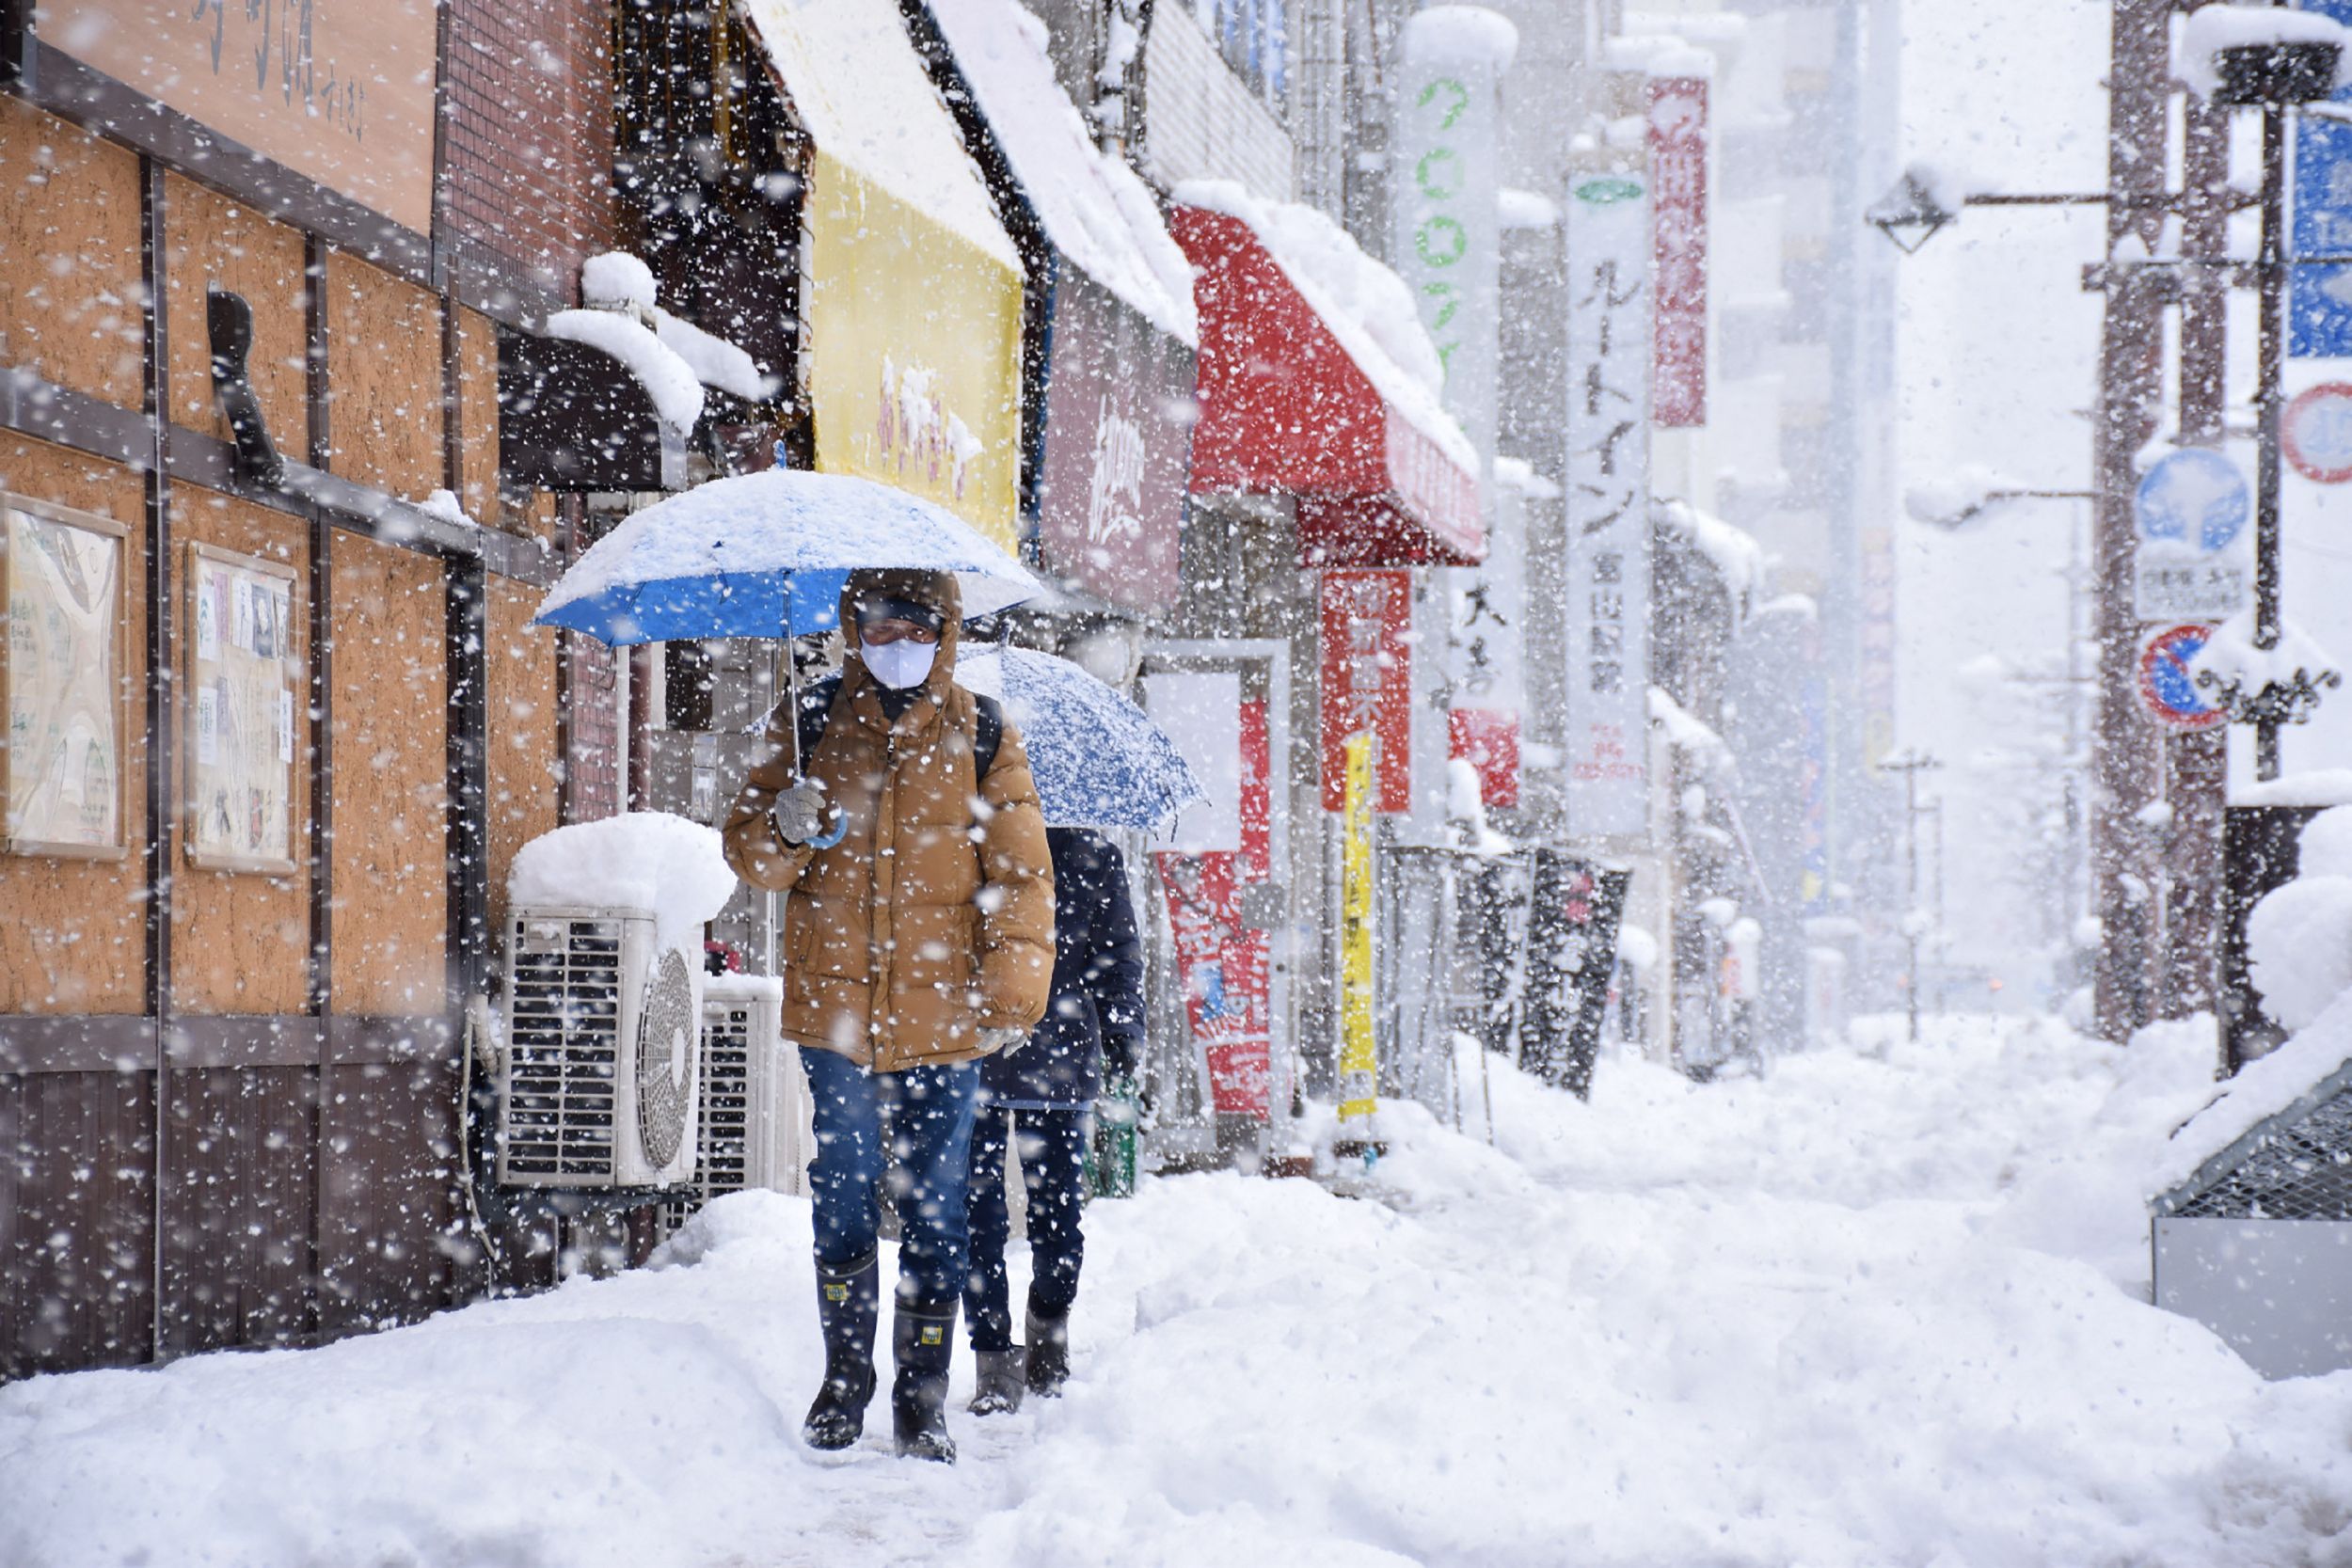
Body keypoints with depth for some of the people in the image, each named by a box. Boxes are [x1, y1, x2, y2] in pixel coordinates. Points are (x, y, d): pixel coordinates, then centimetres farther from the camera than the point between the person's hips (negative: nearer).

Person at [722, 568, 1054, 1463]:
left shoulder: (982, 737, 4)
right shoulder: (811, 725, 7)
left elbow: (1020, 875, 3)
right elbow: (750, 856, 8)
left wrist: (1013, 994, -6)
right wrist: (785, 832, -15)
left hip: (942, 1017, -1)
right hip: (834, 1006, 1)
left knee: (934, 1209, 2)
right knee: (843, 1197, 6)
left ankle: (923, 1400, 10)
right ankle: (844, 1381, 20)